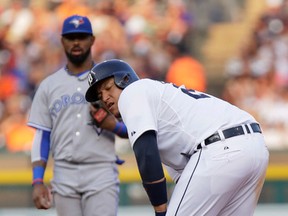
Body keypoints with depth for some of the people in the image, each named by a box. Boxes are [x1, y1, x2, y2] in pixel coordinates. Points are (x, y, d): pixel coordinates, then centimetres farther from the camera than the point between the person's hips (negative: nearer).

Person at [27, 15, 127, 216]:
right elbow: (42, 137, 9)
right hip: (64, 176, 3)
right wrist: (37, 182, -1)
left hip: (101, 174, -3)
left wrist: (113, 125, -15)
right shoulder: (49, 86, 12)